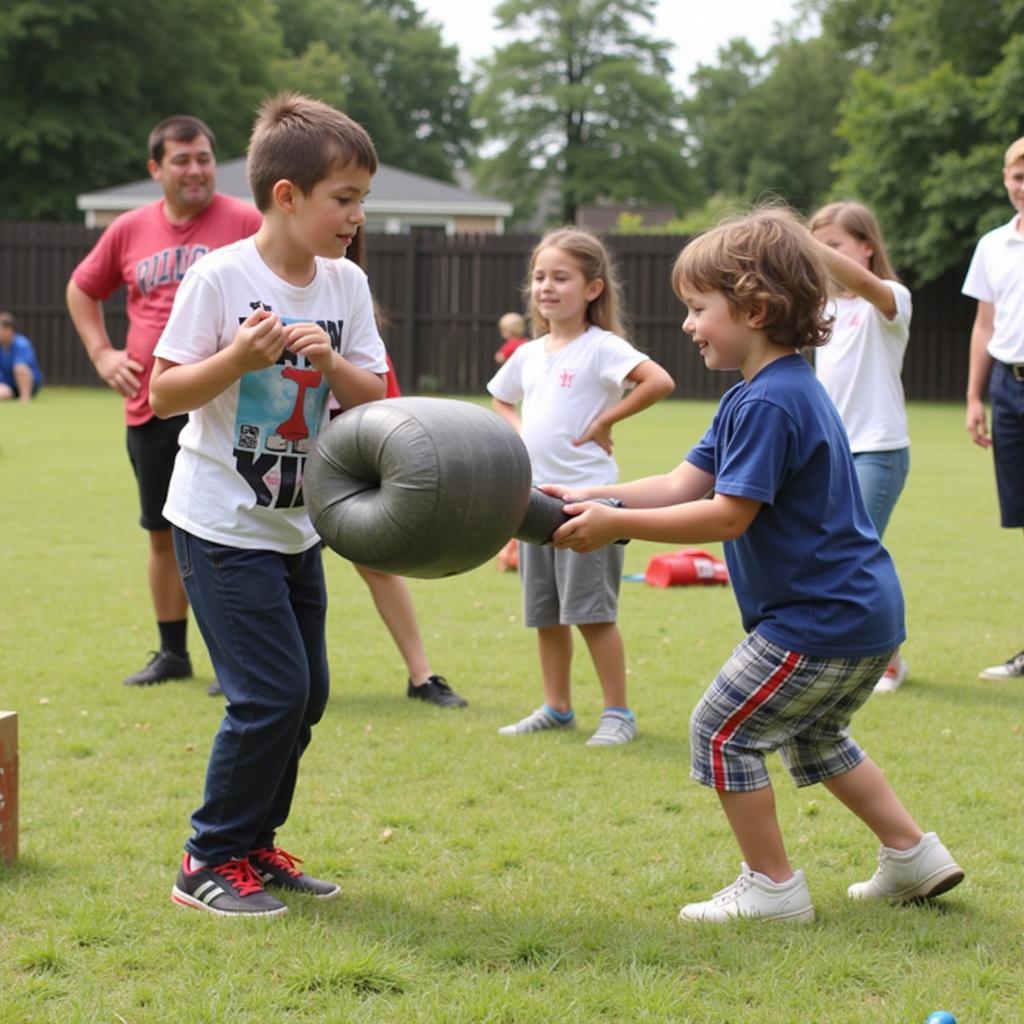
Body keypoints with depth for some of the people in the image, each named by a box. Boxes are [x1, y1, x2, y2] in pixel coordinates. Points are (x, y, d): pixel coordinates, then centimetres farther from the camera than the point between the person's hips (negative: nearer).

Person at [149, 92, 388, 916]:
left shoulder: (347, 285, 1)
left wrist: (333, 361, -18)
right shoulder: (220, 277, -16)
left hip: (296, 524, 7)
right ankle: (210, 864, 5)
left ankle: (254, 845, 27)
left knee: (306, 694, 11)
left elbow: (372, 399, 1)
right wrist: (238, 358, -29)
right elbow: (164, 394, -13)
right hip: (222, 523, -7)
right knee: (271, 694, -10)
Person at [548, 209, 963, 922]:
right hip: (863, 614, 11)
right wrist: (590, 497, 0)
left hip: (820, 621, -11)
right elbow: (682, 485, 10)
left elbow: (727, 515, -25)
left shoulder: (769, 402, -20)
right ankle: (913, 854, 30)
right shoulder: (770, 392, 13)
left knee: (722, 731, 0)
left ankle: (773, 886, 7)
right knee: (813, 737, 27)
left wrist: (616, 525, -22)